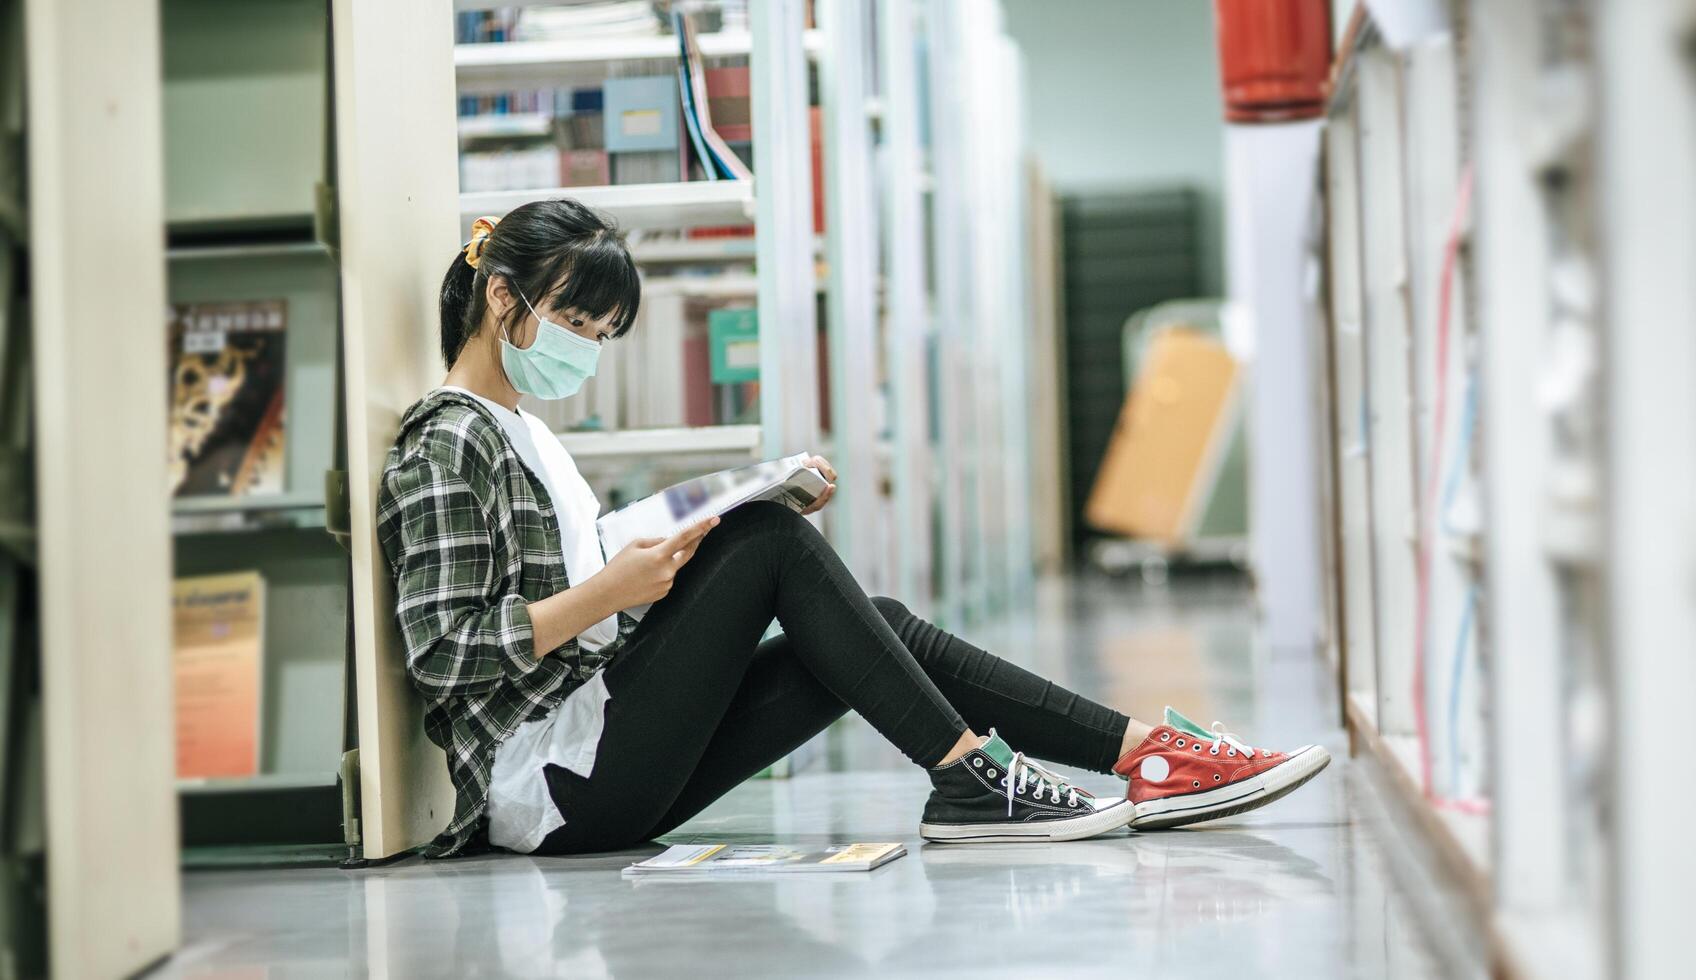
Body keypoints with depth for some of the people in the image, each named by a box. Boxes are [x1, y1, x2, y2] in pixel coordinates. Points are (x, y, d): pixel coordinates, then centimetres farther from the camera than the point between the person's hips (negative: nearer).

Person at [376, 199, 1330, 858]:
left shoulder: (525, 433, 21)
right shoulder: (446, 445, -8)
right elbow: (442, 655, -15)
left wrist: (684, 550, 6)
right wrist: (606, 593, -20)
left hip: (610, 775, 9)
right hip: (552, 786, -9)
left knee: (882, 623, -2)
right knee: (771, 539, -19)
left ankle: (1141, 754, -6)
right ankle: (968, 776, -18)